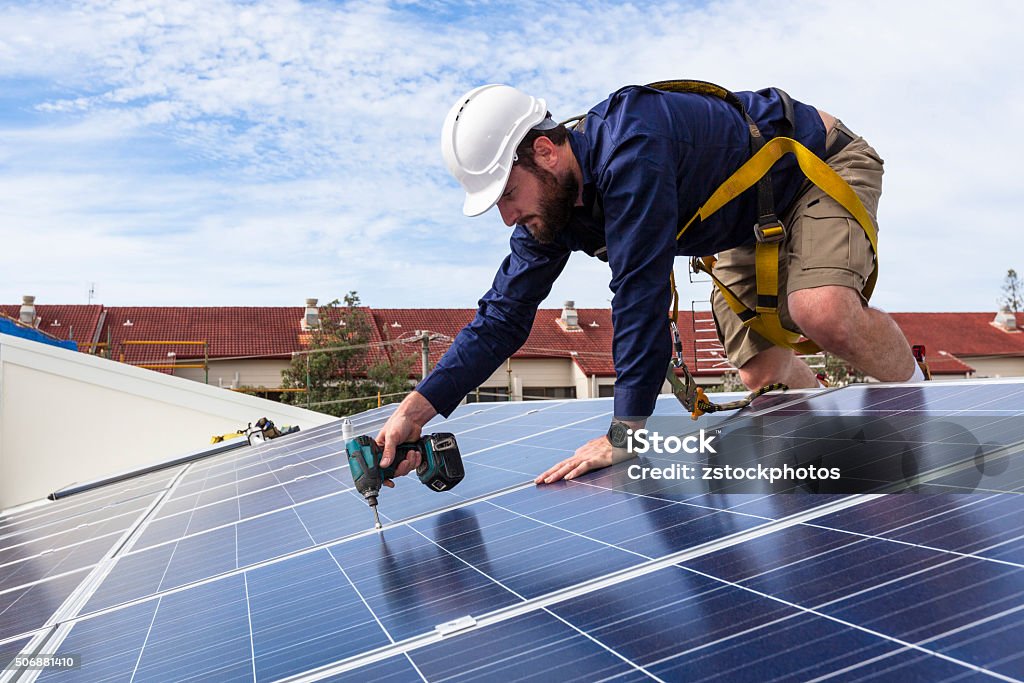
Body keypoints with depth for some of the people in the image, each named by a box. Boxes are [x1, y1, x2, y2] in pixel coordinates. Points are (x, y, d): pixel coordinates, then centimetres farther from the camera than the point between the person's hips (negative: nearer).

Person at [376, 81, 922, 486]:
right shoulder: (549, 203, -13)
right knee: (759, 376, 2)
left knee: (822, 314, -34)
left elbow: (640, 292, -42)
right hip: (752, 228, 8)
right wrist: (417, 407, -20)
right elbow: (504, 314, -11)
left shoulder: (628, 148, -40)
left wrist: (625, 434, -38)